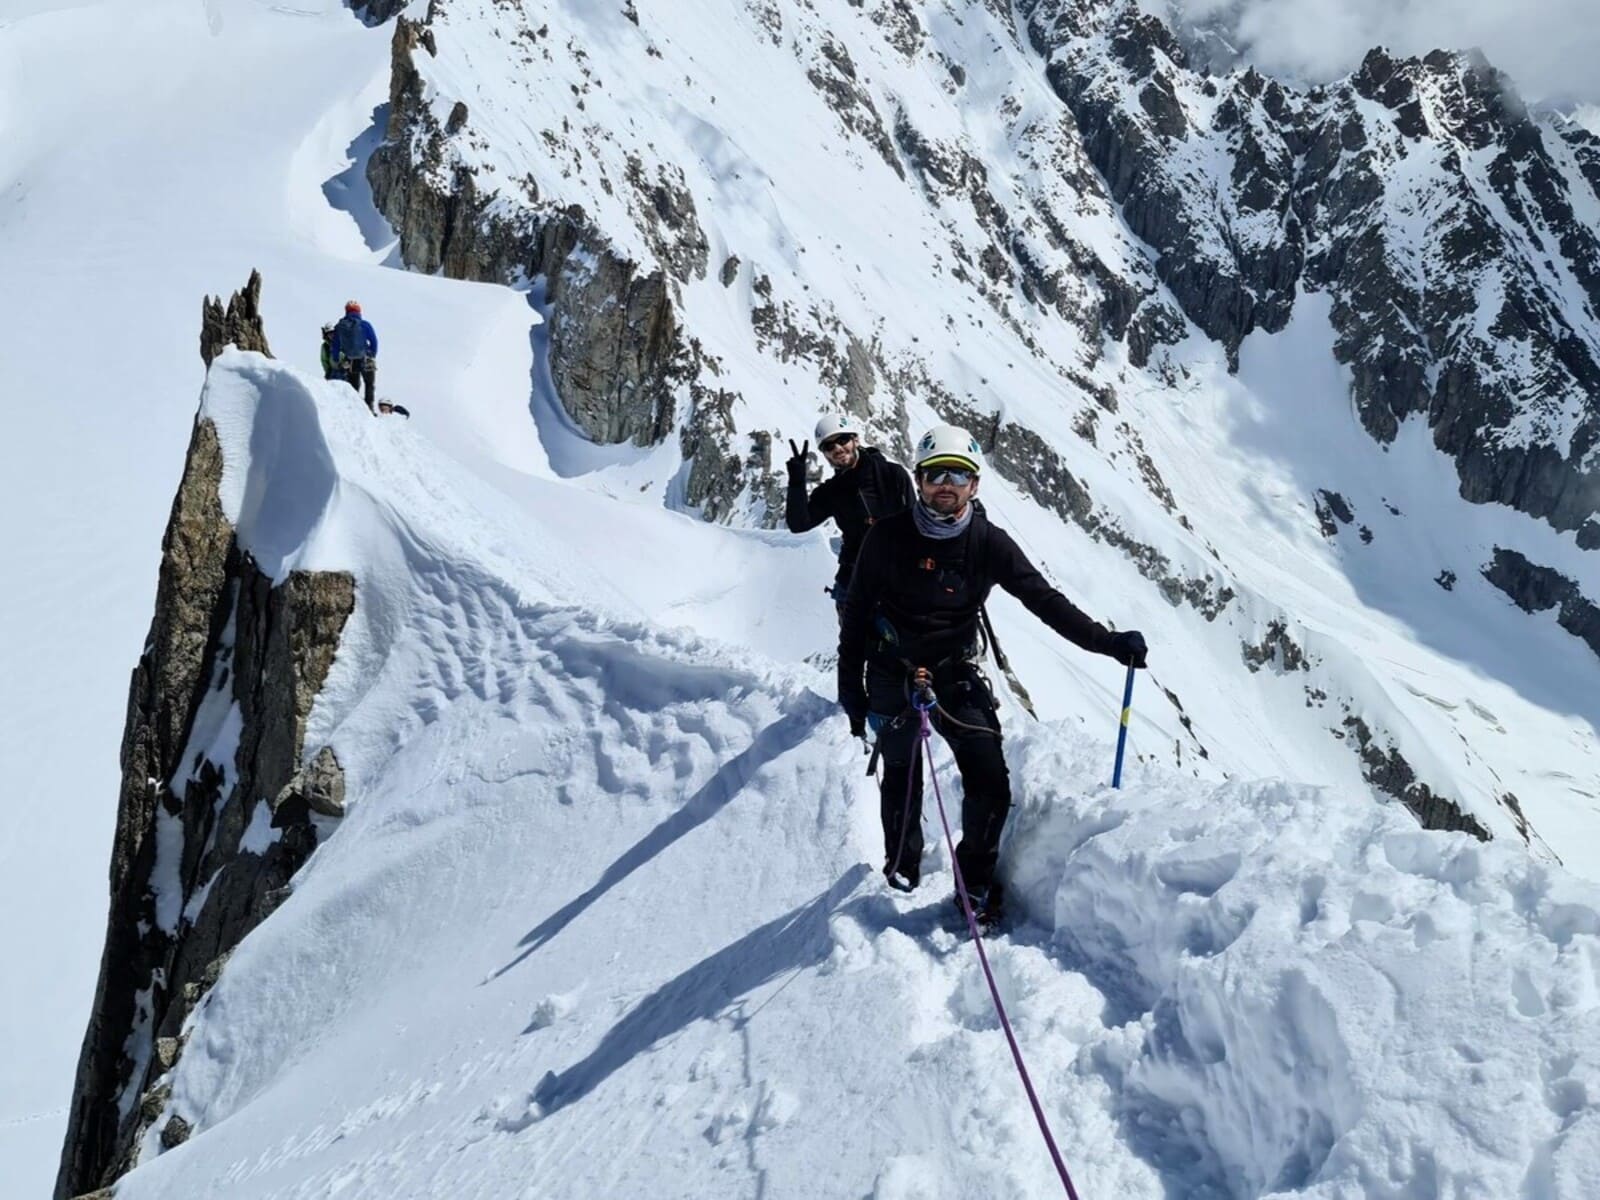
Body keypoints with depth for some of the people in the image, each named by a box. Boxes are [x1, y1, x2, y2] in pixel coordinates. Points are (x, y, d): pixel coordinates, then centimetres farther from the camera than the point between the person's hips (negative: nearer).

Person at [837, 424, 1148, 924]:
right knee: (902, 785, 11)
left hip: (957, 677, 1)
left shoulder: (989, 543, -8)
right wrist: (851, 685, 1)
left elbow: (1045, 600, -9)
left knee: (991, 788, -7)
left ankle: (976, 882, 15)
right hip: (893, 679, -1)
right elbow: (856, 613, -1)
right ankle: (902, 871, 37)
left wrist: (1107, 641, -19)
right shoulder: (887, 537, -10)